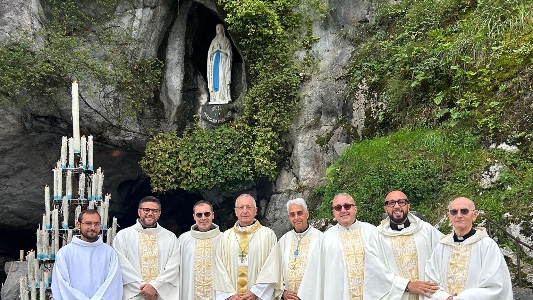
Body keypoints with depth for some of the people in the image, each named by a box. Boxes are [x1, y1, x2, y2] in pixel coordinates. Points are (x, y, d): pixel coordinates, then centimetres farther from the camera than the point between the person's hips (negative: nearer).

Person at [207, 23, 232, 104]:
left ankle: (224, 98, -18)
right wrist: (216, 49, -4)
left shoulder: (226, 41, 7)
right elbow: (210, 53, 14)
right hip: (215, 61, 4)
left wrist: (220, 49, -11)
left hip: (223, 61, -4)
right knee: (215, 78, -5)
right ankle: (215, 98, -9)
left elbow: (228, 52, -1)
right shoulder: (214, 41, 18)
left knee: (222, 79, -14)